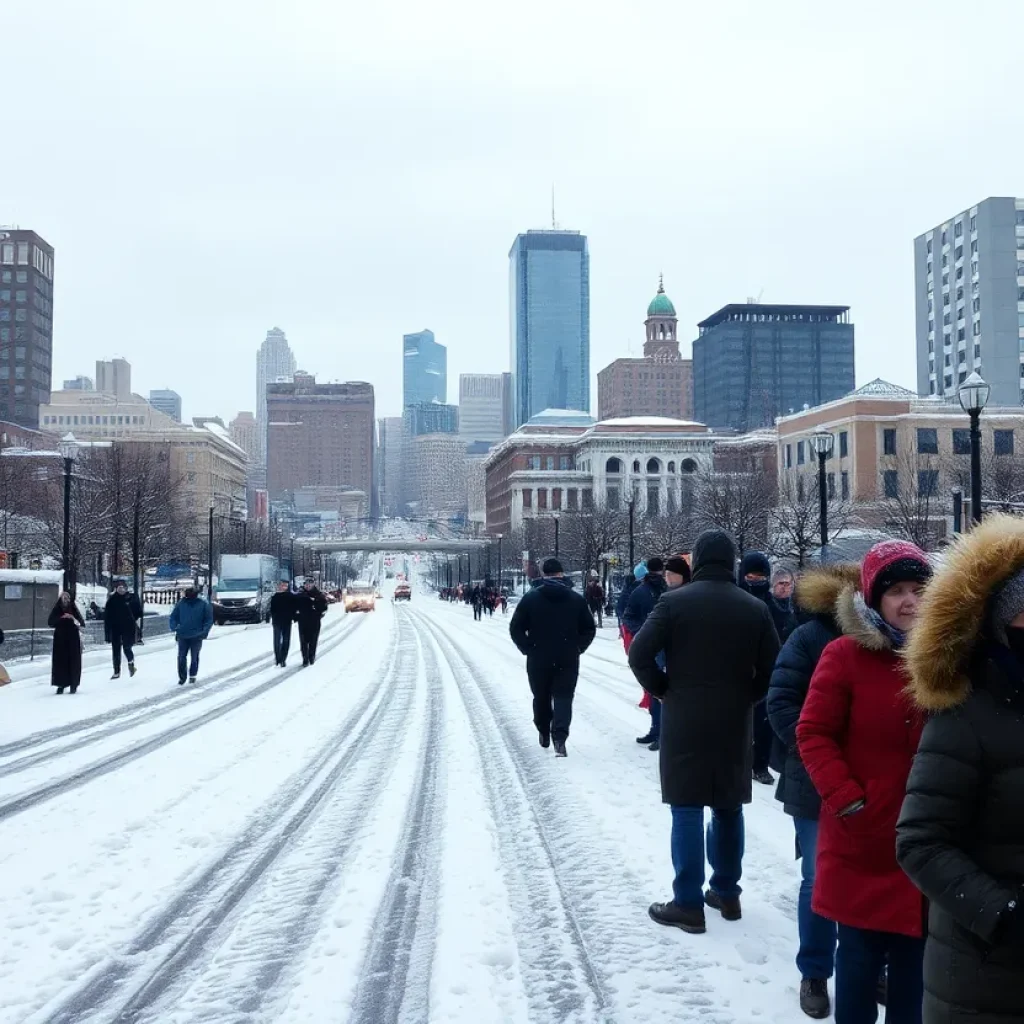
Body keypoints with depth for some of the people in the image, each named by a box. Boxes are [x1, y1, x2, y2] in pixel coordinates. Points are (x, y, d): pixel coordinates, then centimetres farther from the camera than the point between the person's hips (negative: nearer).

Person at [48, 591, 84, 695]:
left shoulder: (74, 609, 4)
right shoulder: (57, 610, 5)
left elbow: (81, 623, -3)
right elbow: (50, 622, -5)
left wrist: (73, 618, -23)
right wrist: (61, 618, -19)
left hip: (73, 639, 0)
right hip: (60, 639, 1)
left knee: (73, 661, -2)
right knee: (60, 661, -5)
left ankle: (74, 685, 3)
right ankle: (61, 685, -1)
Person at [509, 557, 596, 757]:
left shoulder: (531, 598, -3)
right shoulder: (576, 599, 2)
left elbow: (516, 628, -5)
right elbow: (589, 629, 4)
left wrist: (528, 648, 4)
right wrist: (577, 648, 10)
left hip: (538, 658, 0)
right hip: (568, 659, 0)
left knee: (541, 697, 17)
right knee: (563, 697, 1)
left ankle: (544, 734, 31)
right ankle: (559, 737, -17)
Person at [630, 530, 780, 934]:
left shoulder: (675, 601, -8)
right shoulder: (755, 608, 0)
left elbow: (639, 654, -14)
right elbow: (772, 669, 1)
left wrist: (664, 690, 1)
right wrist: (743, 697, 13)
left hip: (684, 722, -3)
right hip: (734, 724, 3)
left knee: (687, 811, 1)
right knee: (728, 808, 16)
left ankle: (688, 904, 3)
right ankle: (726, 893, 24)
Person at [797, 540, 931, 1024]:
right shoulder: (846, 654, -9)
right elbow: (812, 733, -7)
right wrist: (846, 799, -14)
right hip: (862, 843, -3)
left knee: (915, 959, 12)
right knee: (859, 957, 9)